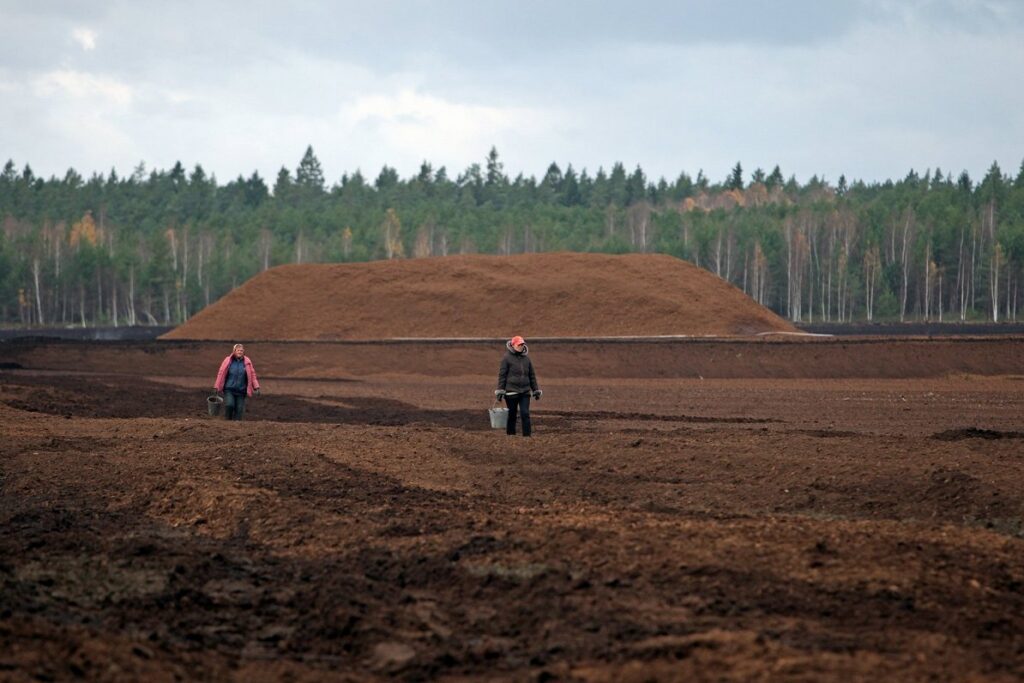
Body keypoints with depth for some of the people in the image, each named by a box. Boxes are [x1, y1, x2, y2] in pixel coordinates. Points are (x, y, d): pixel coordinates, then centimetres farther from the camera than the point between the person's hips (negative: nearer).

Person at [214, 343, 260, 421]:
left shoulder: (247, 362, 3)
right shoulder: (228, 361, -1)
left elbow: (252, 375, 8)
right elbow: (221, 374, 2)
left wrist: (256, 388, 1)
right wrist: (216, 387, 1)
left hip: (241, 391, 2)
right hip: (229, 389, -2)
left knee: (239, 409, -1)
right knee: (229, 405, -20)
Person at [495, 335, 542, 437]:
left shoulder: (526, 359, 10)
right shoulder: (507, 358, -3)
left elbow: (532, 376, 16)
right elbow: (502, 375, -4)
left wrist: (536, 391, 15)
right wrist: (500, 391, -8)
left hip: (525, 392, 3)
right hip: (511, 392, -3)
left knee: (525, 413, -7)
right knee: (512, 415, 5)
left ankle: (527, 435, -5)